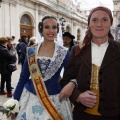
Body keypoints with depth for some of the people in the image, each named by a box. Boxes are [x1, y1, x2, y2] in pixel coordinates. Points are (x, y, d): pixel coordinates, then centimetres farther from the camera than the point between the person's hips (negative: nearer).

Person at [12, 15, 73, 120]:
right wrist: (15, 101, 3)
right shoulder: (31, 51, 0)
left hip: (54, 100, -1)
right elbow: (23, 78, 4)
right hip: (30, 98, 2)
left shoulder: (64, 53, -6)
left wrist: (71, 83, -24)